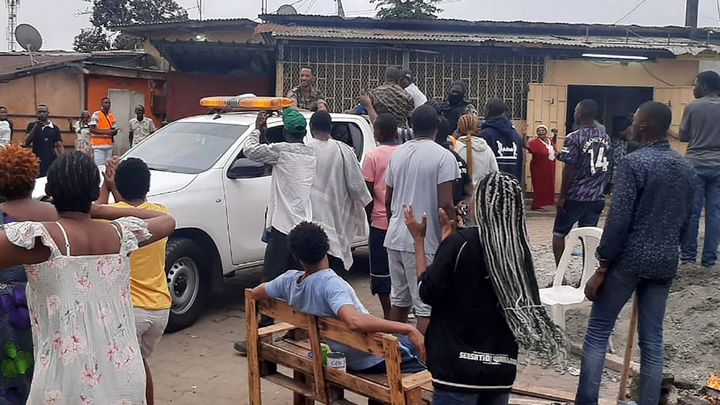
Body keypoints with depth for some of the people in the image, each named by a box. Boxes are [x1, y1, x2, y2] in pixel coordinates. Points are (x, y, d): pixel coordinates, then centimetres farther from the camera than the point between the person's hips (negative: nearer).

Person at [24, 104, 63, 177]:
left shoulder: (54, 128, 3)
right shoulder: (32, 126, 6)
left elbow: (60, 146, 1)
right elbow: (27, 143, -5)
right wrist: (35, 127, -13)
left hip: (51, 162, -1)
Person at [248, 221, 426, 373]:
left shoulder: (289, 280, -8)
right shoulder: (330, 283, -29)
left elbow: (255, 293, 11)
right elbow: (354, 321, -45)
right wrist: (407, 328, -44)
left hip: (350, 359, 8)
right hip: (377, 359, -8)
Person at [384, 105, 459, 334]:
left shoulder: (398, 154, 8)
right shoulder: (443, 156, -10)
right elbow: (445, 204, -17)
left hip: (396, 237, 7)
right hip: (425, 240, -6)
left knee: (399, 300, 17)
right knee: (426, 306, -1)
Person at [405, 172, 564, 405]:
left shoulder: (460, 243, -16)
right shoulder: (519, 248, -1)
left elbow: (428, 293, -7)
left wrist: (419, 239, 2)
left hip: (459, 369, -5)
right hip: (502, 370, 5)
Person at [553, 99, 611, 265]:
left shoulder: (574, 138, -12)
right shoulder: (606, 138, 7)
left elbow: (569, 171, -14)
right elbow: (608, 168, 11)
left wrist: (562, 196, -8)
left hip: (575, 196, -5)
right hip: (597, 197, 5)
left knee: (559, 233, 9)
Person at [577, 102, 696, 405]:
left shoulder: (634, 163, -13)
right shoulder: (686, 168, 9)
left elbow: (618, 221, -17)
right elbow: (685, 221, 14)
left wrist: (601, 268, -12)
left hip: (629, 259, -6)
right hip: (665, 263, 6)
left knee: (598, 331, 3)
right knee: (652, 339, 10)